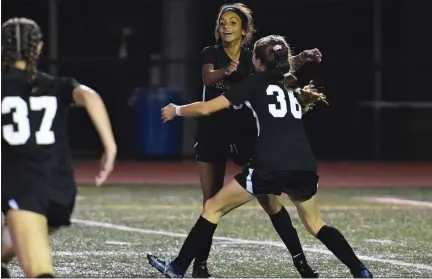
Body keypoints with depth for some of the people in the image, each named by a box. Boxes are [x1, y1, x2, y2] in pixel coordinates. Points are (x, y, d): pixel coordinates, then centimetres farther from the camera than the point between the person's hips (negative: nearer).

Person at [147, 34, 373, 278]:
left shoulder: (256, 83, 10)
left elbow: (206, 108, 9)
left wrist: (176, 111, 24)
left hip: (269, 168, -5)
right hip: (305, 169, 5)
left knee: (213, 208, 9)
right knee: (315, 224, 25)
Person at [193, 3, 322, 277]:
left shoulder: (253, 58, 0)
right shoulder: (211, 54, -2)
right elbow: (208, 78, -22)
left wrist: (303, 57, -39)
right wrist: (225, 71, -45)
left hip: (245, 134, 0)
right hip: (212, 134, 0)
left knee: (269, 198, -5)